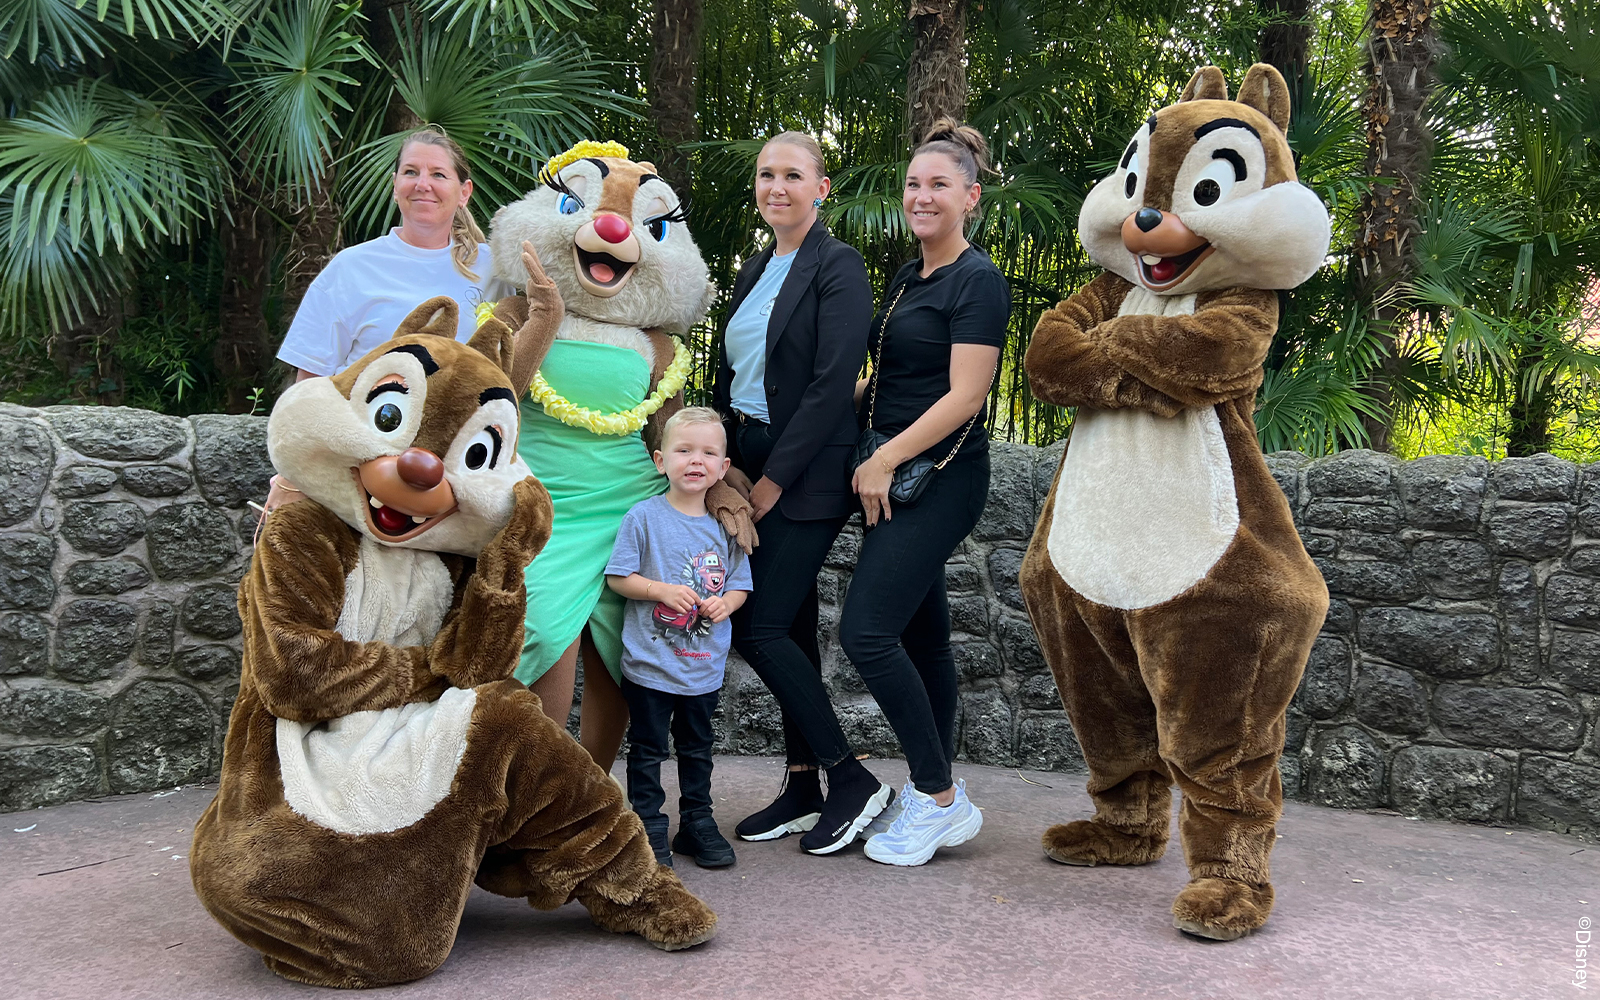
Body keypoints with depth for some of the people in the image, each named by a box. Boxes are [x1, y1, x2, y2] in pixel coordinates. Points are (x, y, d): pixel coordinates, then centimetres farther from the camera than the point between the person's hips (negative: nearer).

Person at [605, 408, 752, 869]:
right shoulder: (644, 517, -8)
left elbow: (740, 583, 10)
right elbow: (617, 577, -8)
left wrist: (725, 602, -11)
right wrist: (663, 591, -20)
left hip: (705, 666, 4)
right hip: (650, 662, -4)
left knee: (697, 748, 17)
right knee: (647, 749, 5)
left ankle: (697, 823, 29)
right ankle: (650, 828, 16)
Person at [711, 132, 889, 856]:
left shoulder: (838, 267, -9)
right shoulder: (754, 272, 16)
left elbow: (833, 383, -17)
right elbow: (728, 376, 17)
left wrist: (774, 478, -16)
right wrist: (727, 463, 3)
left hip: (807, 477, -8)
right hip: (750, 468, 8)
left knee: (762, 630, -10)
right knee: (790, 631, 10)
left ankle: (852, 780, 3)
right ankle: (804, 790, 19)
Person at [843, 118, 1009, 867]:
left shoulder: (977, 281, -10)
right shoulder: (907, 279, 16)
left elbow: (964, 396, -17)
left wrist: (884, 461, -15)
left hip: (940, 478, -9)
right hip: (896, 476, 9)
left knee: (867, 632, -13)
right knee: (922, 634, 13)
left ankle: (941, 799, 0)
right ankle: (935, 795, 23)